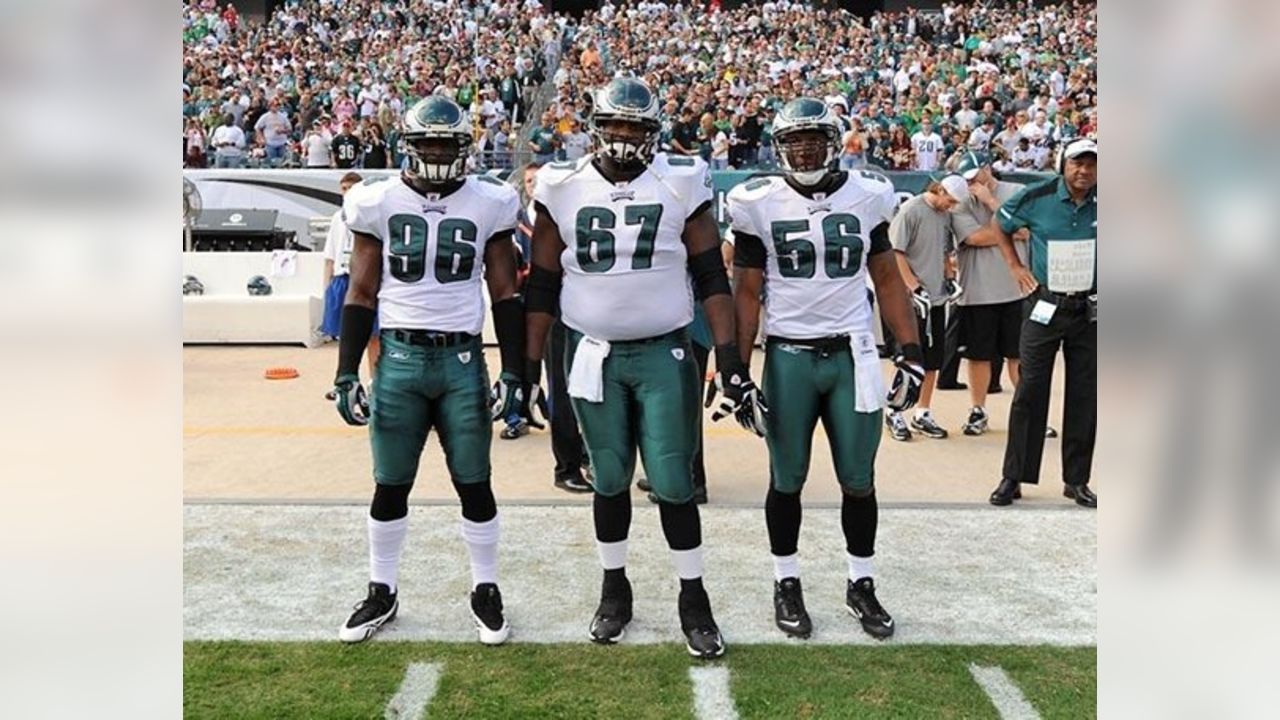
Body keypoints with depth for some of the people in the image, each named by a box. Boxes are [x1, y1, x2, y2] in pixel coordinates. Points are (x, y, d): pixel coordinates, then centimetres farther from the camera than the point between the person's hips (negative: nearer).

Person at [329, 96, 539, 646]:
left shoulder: (489, 204, 1)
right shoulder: (379, 203, 1)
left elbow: (505, 295, 4)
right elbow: (361, 296, 5)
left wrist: (514, 374, -1)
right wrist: (346, 374, 0)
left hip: (463, 360, 0)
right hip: (399, 359, 1)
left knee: (474, 484, 6)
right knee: (390, 486, 9)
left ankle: (485, 592, 23)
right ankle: (381, 594, 26)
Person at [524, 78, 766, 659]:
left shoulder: (682, 184, -3)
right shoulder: (563, 188, 0)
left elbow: (712, 280, -1)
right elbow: (542, 287, 4)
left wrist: (732, 365, -7)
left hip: (665, 353, -1)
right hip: (593, 356, 1)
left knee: (674, 484, 1)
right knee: (609, 481, 11)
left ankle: (693, 598, 18)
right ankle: (614, 589, 29)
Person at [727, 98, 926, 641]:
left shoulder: (866, 197, 3)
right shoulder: (760, 205, -2)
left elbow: (888, 280, 8)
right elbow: (747, 291, 1)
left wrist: (911, 351, 1)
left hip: (852, 354, 2)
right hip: (789, 356, -1)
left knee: (858, 480, 8)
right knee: (787, 480, 8)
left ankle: (861, 584, 26)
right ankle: (787, 584, 24)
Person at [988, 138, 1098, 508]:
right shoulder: (1038, 197, -8)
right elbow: (999, 224, 9)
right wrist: (1015, 265, 2)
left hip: (1089, 310, 2)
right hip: (1045, 306, -2)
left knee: (1084, 395, 6)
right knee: (1030, 391, 0)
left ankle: (1076, 480, 17)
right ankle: (1013, 477, 8)